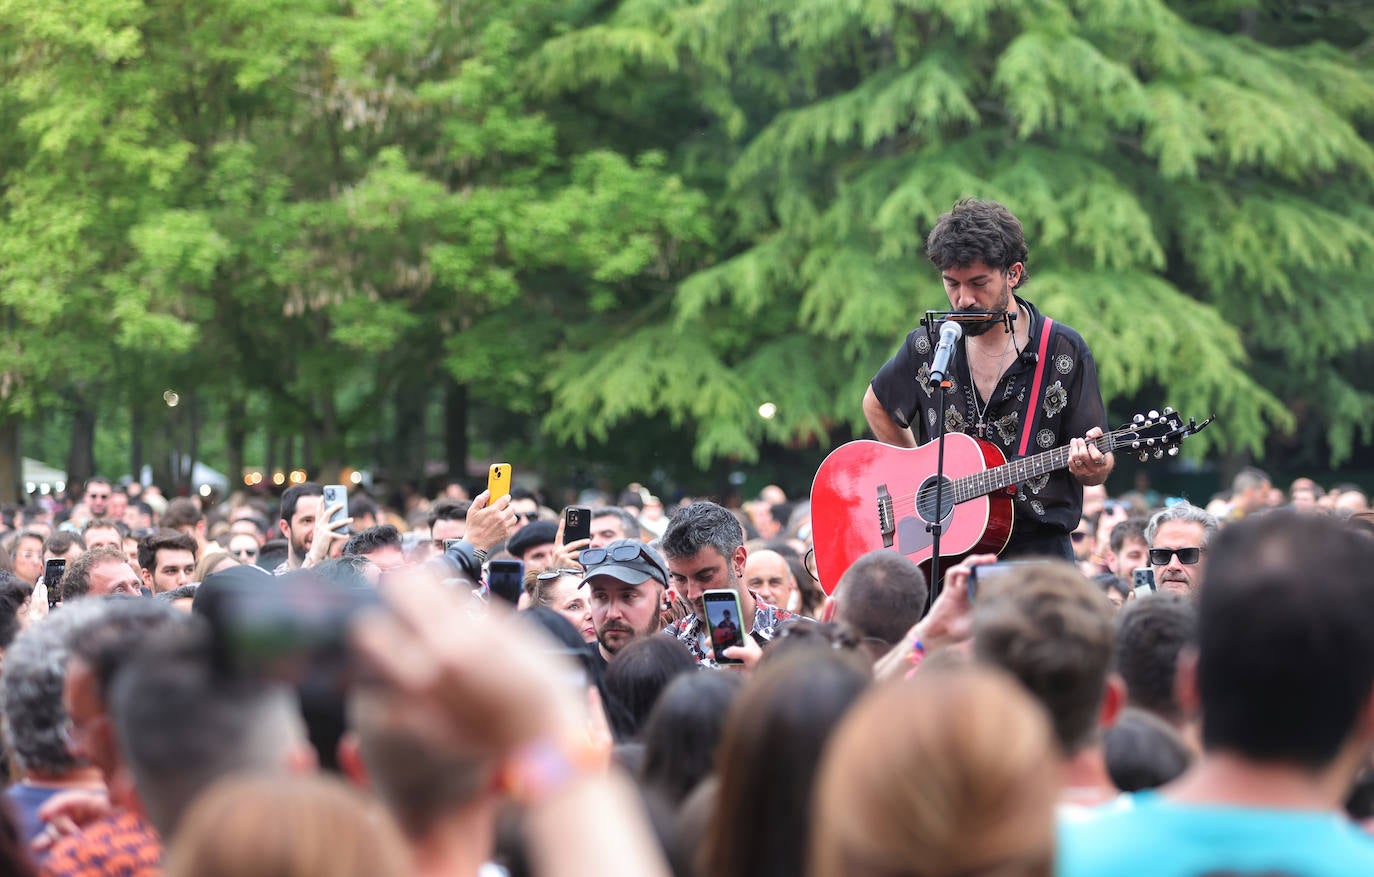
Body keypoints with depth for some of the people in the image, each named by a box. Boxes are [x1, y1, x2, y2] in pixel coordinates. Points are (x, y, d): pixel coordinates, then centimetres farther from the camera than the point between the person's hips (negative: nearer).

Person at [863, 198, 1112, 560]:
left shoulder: (1063, 350, 0)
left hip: (1038, 547, -2)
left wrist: (1091, 467, -20)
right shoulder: (926, 346, 7)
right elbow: (876, 404, 27)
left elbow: (1095, 472, 3)